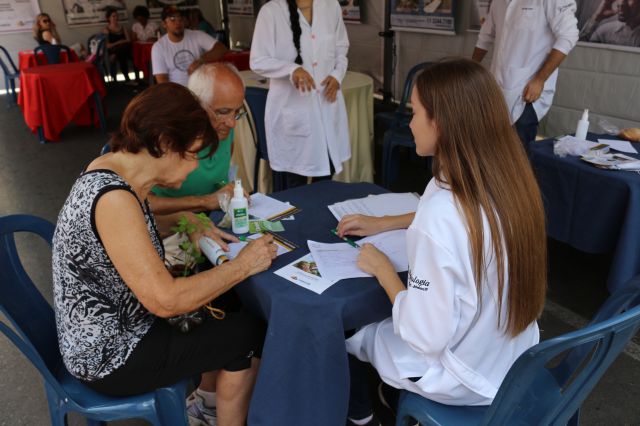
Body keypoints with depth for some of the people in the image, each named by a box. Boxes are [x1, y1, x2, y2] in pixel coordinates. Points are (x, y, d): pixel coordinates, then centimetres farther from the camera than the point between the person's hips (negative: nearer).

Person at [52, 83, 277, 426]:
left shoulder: (112, 167, -2)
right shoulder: (113, 197, -31)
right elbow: (165, 301, -32)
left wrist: (186, 223, 1)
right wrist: (243, 265, -21)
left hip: (103, 329, 9)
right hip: (109, 357, -9)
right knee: (245, 334, 0)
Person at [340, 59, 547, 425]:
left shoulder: (440, 217, -35)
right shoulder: (510, 179, -11)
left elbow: (427, 337, -27)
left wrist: (383, 270, -13)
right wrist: (382, 223, 13)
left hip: (469, 378, -6)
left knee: (349, 328, 18)